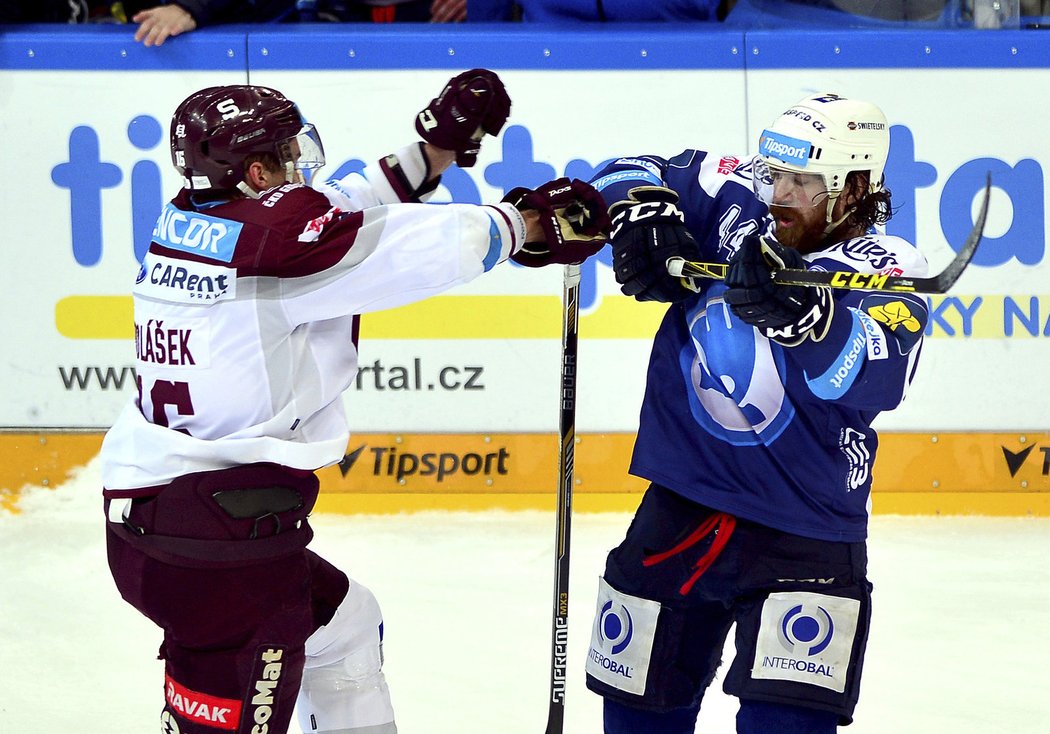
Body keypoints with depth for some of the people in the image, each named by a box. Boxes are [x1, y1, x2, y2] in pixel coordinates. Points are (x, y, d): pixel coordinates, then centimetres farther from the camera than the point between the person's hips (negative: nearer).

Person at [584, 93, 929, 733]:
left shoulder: (887, 271, -12)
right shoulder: (735, 200, -1)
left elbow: (873, 374, -31)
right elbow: (631, 176, 6)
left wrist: (797, 310, -50)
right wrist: (644, 217, -17)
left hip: (805, 533, -4)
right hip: (681, 511, 4)